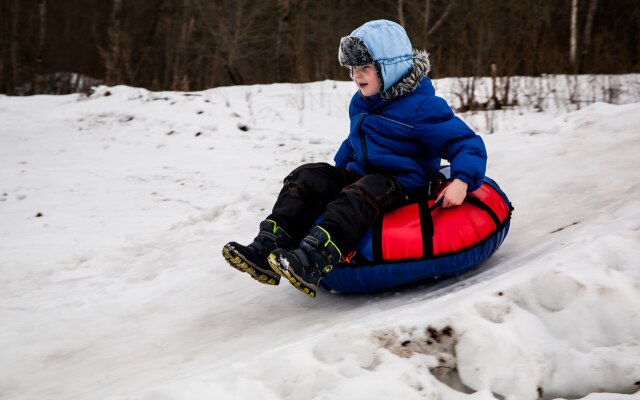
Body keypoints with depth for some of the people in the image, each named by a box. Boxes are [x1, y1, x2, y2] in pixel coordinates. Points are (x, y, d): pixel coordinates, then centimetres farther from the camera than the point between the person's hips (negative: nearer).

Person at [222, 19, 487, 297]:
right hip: (358, 175, 8)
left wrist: (461, 181, -31)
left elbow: (467, 144, -15)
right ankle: (266, 252, -30)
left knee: (365, 191, -39)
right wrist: (337, 172, 27)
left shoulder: (421, 107, -12)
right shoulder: (360, 104, 13)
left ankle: (311, 263, -60)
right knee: (307, 176, -14)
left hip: (403, 187, -8)